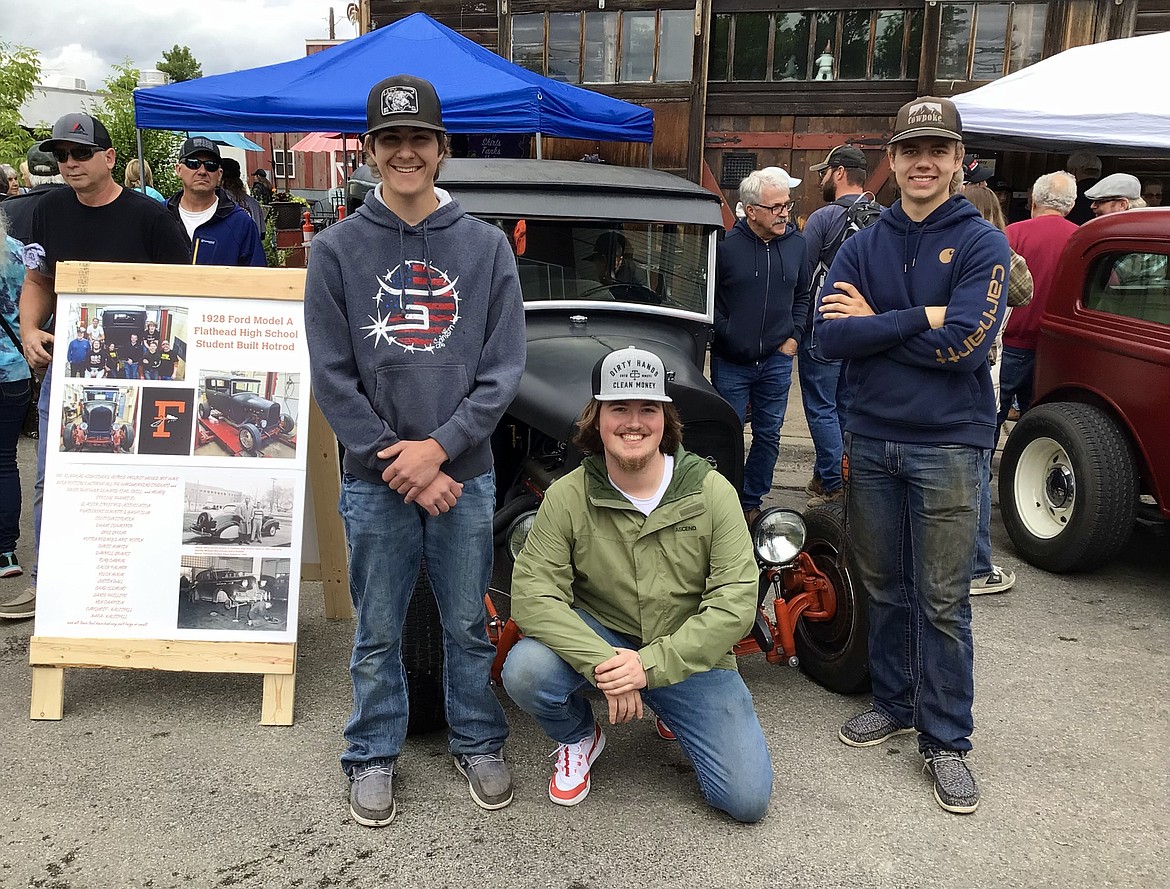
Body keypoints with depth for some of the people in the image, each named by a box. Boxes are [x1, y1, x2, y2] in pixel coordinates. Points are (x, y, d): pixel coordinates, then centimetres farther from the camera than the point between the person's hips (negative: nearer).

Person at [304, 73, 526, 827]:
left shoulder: (486, 246, 3)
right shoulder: (338, 249, 1)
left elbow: (505, 368, -1)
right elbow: (332, 375, -2)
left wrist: (440, 446, -12)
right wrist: (395, 460, -10)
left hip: (466, 473, 1)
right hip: (374, 478, 0)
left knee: (468, 625, 12)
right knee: (379, 633, 11)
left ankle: (478, 744, 32)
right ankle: (374, 757, 29)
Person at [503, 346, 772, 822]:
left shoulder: (712, 492, -12)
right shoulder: (567, 496, -13)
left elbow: (736, 601, -15)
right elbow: (532, 593, -18)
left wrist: (651, 664, -26)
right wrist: (602, 663, -32)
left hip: (689, 655, 1)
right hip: (600, 637, 0)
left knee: (747, 798, -9)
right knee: (525, 670, -31)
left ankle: (672, 714, 22)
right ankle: (579, 737, 6)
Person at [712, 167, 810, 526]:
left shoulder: (796, 243, 3)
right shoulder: (726, 245, -10)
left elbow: (802, 296, 14)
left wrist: (793, 337, 5)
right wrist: (724, 335, -9)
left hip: (776, 361, 4)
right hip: (730, 363, -3)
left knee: (768, 435, 11)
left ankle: (751, 502, 26)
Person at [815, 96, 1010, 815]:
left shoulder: (983, 243, -4)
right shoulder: (863, 246, 6)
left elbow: (967, 342, -19)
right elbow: (830, 337, -8)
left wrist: (874, 323, -11)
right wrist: (921, 318, -15)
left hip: (949, 444, -4)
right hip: (873, 439, 4)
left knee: (943, 600, 2)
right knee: (884, 586, 15)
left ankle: (946, 740, 16)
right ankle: (894, 704, 32)